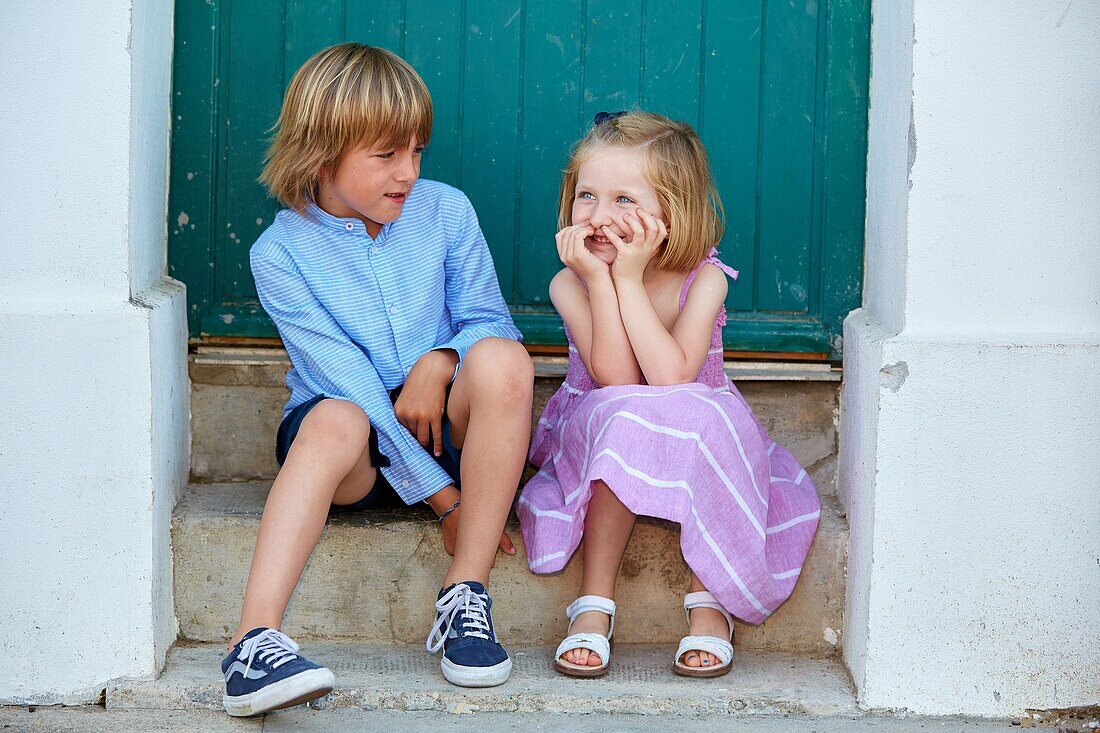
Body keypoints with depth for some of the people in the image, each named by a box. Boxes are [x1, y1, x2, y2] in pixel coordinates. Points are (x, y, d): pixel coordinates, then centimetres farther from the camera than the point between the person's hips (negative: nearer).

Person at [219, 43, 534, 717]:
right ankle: (254, 643, -50)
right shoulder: (280, 252, -9)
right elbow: (344, 378, -15)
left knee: (501, 357, -28)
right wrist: (442, 496, -21)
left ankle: (466, 596, -25)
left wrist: (439, 362, -20)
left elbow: (487, 320, 6)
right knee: (336, 420, -37)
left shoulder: (444, 211, 1)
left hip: (442, 426, 2)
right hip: (360, 455, -2)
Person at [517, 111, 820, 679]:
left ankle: (708, 603, -21)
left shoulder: (702, 280, -16)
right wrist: (600, 278, -30)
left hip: (698, 441, 0)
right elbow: (616, 378, -25)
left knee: (700, 416, -34)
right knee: (627, 416, -34)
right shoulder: (570, 284, -14)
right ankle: (594, 604, -28)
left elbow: (671, 378, -30)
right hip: (595, 440, 0)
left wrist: (629, 279, -30)